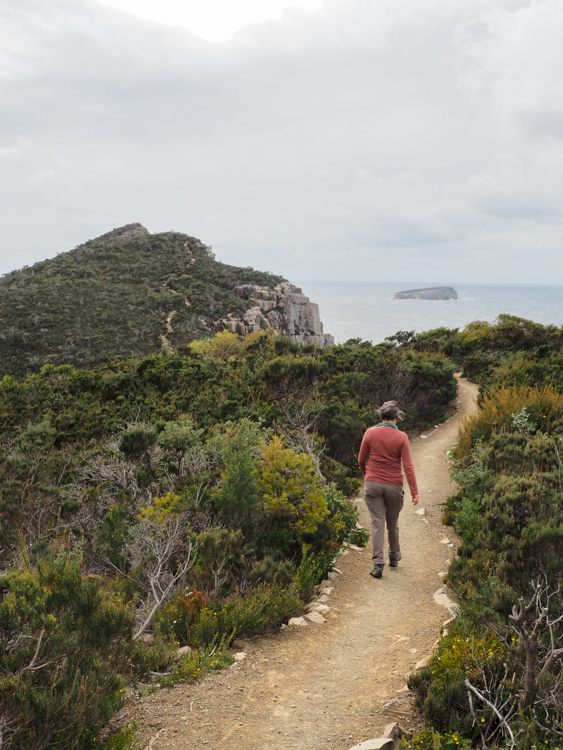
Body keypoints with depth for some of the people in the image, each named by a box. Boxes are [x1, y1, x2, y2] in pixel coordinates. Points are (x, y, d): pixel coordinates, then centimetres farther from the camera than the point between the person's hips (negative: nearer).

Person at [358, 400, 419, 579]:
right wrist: (414, 491, -8)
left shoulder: (370, 433, -5)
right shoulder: (401, 437, -8)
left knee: (377, 523, 2)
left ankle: (378, 563, -4)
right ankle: (394, 557, 35)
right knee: (393, 523, 17)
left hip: (372, 484, 0)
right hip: (394, 486, 0)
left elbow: (361, 460, 4)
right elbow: (408, 466, -11)